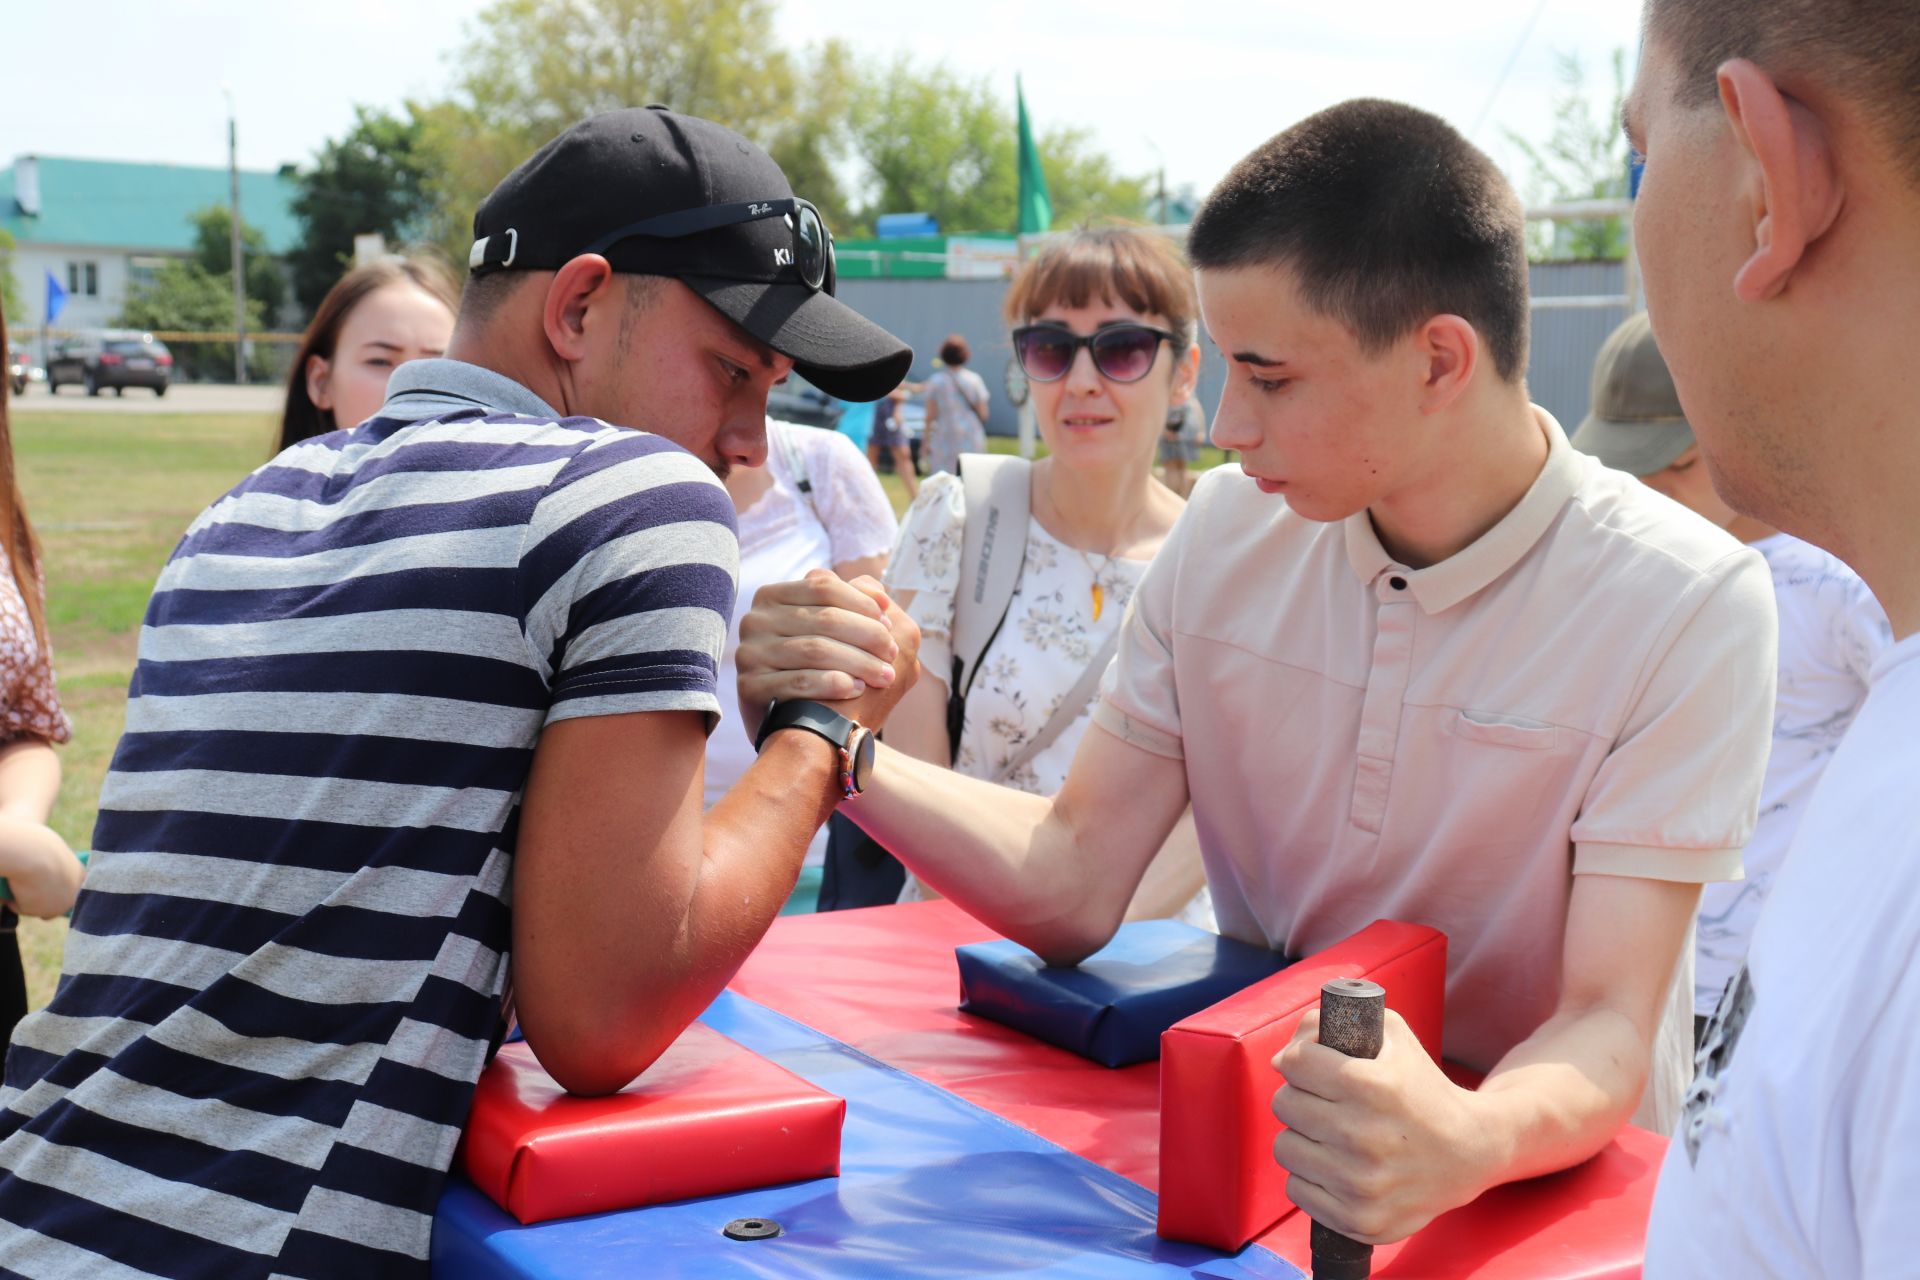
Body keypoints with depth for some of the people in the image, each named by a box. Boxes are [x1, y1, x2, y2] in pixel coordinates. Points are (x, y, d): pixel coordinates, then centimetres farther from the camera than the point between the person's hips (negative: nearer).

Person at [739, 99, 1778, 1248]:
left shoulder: (1688, 606, -16)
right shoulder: (1226, 535, -2)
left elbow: (1608, 1034, -20)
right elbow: (1074, 882, -3)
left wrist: (1467, 1145, -40)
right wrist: (841, 748, -17)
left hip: (1548, 1180, -2)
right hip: (1256, 1144, 2)